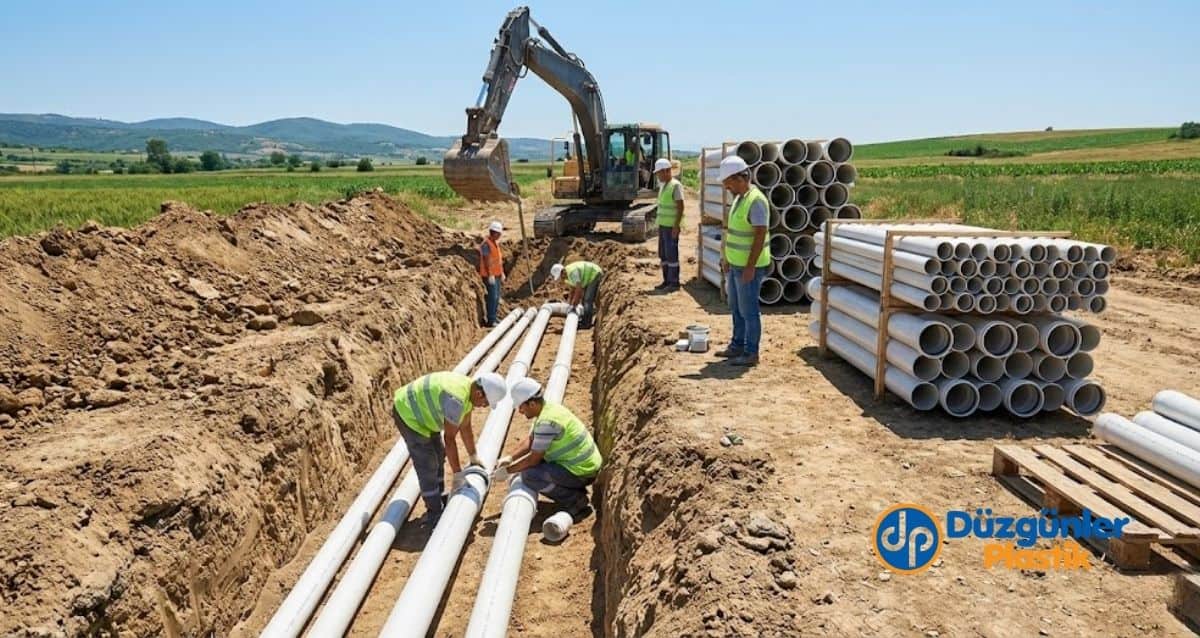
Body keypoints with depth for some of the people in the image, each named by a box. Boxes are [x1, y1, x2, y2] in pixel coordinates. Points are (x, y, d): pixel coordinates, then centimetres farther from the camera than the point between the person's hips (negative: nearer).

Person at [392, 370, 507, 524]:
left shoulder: (468, 388, -4)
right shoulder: (456, 399, -33)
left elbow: (465, 427, 8)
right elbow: (450, 438, -28)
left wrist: (473, 457, 17)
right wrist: (458, 474, -21)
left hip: (418, 410, 10)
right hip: (407, 413, -10)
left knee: (438, 454, 19)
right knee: (427, 464, -6)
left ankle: (438, 499, 33)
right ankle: (434, 513, 6)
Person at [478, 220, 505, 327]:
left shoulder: (495, 243, 15)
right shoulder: (486, 243, -15)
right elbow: (487, 260, -19)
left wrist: (502, 273, 20)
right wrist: (490, 275, -22)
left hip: (496, 274, 10)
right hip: (490, 275, -10)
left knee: (497, 297, 11)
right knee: (493, 297, -10)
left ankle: (493, 319, 19)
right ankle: (491, 321, -7)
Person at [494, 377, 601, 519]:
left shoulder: (546, 422, -25)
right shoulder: (548, 408, 4)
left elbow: (534, 459, -20)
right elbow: (530, 440, 12)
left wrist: (507, 471, -8)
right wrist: (510, 458, 0)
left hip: (581, 472, -10)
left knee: (528, 475, -16)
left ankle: (575, 501, -5)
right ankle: (574, 491, 16)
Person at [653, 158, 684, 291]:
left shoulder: (675, 185, -13)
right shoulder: (663, 185, 14)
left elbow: (680, 207, -17)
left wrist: (676, 226, -21)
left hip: (672, 226, -9)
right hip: (663, 225, 9)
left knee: (671, 254, -6)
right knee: (663, 254, 11)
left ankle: (674, 282, 0)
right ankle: (667, 281, 18)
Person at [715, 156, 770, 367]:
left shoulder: (755, 200, -19)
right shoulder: (739, 198, 11)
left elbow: (760, 235, -22)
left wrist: (750, 267, -23)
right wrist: (728, 259, 20)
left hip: (749, 267, -10)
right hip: (736, 264, 10)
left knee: (748, 311, -1)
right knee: (736, 308, 18)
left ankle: (751, 353, 8)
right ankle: (737, 346, 30)